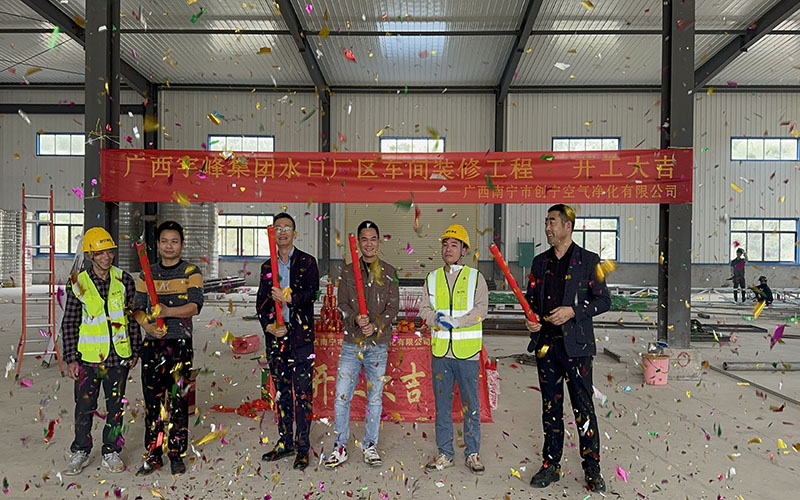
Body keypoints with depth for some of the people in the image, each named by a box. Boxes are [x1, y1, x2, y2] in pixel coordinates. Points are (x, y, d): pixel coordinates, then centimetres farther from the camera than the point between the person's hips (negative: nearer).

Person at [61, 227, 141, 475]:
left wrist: (135, 351, 7)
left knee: (116, 406, 10)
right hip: (88, 357, -1)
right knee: (84, 407, 8)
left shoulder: (123, 280, 1)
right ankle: (80, 452, 27)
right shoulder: (79, 284, -3)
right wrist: (70, 358, -2)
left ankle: (111, 452, 25)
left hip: (119, 356, 1)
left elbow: (132, 317, 7)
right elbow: (69, 324, 1)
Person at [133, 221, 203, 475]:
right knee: (152, 400, 7)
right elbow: (138, 307, 10)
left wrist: (168, 311, -25)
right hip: (152, 343, 3)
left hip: (180, 342, -3)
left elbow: (195, 306, -10)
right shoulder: (147, 274, 13)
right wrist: (147, 324, -10)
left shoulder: (191, 272, 2)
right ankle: (153, 455, 18)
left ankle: (177, 454, 11)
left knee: (178, 401, 0)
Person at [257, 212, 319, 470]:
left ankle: (302, 446, 7)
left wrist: (289, 298, -29)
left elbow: (312, 292, -11)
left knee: (302, 392, -3)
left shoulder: (307, 262, 3)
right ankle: (285, 442, 23)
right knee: (282, 392, 12)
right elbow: (260, 302, 12)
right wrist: (268, 325, -5)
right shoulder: (267, 266, 15)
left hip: (301, 335, -4)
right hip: (275, 336, 4)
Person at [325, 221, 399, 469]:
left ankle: (370, 446, 23)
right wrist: (355, 318, -17)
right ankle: (340, 447, 15)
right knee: (342, 396, 0)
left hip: (378, 345, 0)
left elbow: (393, 306, 1)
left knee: (375, 397, 8)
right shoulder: (347, 272, 7)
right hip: (351, 343, 0)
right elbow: (342, 304, 3)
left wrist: (375, 324, -14)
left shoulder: (389, 272, 5)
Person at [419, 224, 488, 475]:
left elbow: (481, 309, -8)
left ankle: (472, 453, 19)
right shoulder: (432, 278, 10)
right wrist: (438, 320, -13)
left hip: (467, 351, -3)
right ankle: (445, 454, 22)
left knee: (471, 404, 5)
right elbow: (424, 309, 7)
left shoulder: (475, 277, 2)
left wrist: (455, 321, -19)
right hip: (440, 350, 3)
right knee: (442, 403, 10)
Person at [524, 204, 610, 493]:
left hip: (576, 344, -4)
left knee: (583, 408, 2)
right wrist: (530, 319, -3)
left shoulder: (588, 260, -2)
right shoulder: (540, 262, 11)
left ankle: (592, 469, 17)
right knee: (550, 407, 12)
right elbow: (531, 298, 17)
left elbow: (603, 300, -2)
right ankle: (551, 465, 23)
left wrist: (573, 311, -15)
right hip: (545, 343, 4)